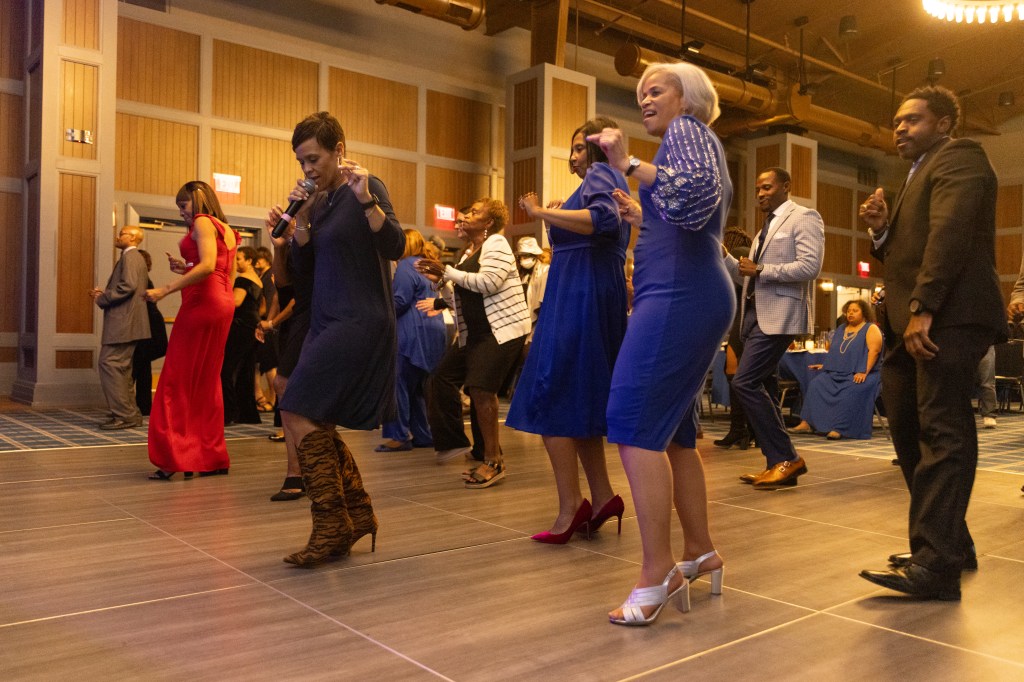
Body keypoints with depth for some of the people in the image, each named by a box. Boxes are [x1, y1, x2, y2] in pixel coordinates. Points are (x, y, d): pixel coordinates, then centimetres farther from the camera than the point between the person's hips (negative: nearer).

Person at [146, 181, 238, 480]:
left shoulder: (203, 222, -5)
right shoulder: (227, 231, 21)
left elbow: (208, 265, -20)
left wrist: (165, 290, -21)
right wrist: (186, 269, 16)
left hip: (202, 302, -9)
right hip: (222, 303, 9)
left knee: (179, 380, -5)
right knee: (207, 381, 12)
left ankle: (176, 459, -5)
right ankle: (213, 456, 15)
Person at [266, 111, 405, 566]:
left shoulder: (367, 187, -7)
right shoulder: (321, 200, 15)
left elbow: (395, 247, -19)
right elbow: (303, 265, 14)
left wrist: (366, 198, -27)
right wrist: (301, 218, 1)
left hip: (359, 323, -9)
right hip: (326, 323, 9)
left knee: (298, 414, -14)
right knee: (315, 424, 9)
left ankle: (332, 527, -4)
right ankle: (357, 515, 21)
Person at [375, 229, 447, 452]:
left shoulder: (406, 266, -7)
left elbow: (400, 301, -15)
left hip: (414, 334, -9)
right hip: (432, 332, 9)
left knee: (400, 384, -6)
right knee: (417, 388, 13)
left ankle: (400, 436, -7)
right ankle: (423, 435, 15)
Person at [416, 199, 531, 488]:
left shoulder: (496, 243, -6)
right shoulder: (468, 253, 19)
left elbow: (488, 282, -22)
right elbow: (458, 299, 19)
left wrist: (447, 271, -17)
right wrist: (441, 281, 3)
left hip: (503, 328, -9)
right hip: (474, 331, 9)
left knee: (480, 387, -18)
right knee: (442, 378, 7)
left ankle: (494, 460, -10)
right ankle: (454, 441, 20)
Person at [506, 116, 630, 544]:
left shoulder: (600, 174, -3)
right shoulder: (610, 181, 26)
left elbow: (604, 218, -24)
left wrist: (542, 213, -21)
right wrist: (557, 218, 25)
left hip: (579, 295, -10)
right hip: (601, 295, 10)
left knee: (550, 398, -9)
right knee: (581, 399, 11)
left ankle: (571, 506, -9)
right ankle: (601, 497, 11)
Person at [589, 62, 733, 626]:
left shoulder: (686, 129, 0)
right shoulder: (699, 146, 29)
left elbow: (696, 187, -22)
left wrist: (629, 165, -20)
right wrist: (641, 214, 34)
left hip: (679, 294, -11)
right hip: (696, 296, 11)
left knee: (635, 421, -15)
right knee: (672, 429, 12)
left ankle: (658, 572, -13)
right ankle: (700, 553, 20)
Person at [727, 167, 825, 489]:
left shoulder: (804, 217, -4)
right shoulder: (766, 228, 23)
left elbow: (810, 266, -18)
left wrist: (760, 270, -17)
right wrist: (723, 256, 7)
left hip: (778, 315, -9)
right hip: (756, 314, 10)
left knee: (744, 383, -17)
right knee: (762, 388, 9)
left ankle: (786, 457, -8)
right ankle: (779, 464, 16)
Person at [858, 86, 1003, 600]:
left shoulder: (958, 158, -1)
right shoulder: (918, 177, 29)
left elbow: (950, 233, -18)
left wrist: (923, 309, -25)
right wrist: (882, 230, 6)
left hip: (947, 318, -10)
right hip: (912, 324, 10)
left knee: (942, 432, -12)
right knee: (908, 428, 10)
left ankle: (937, 564, -11)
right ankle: (949, 542, 21)